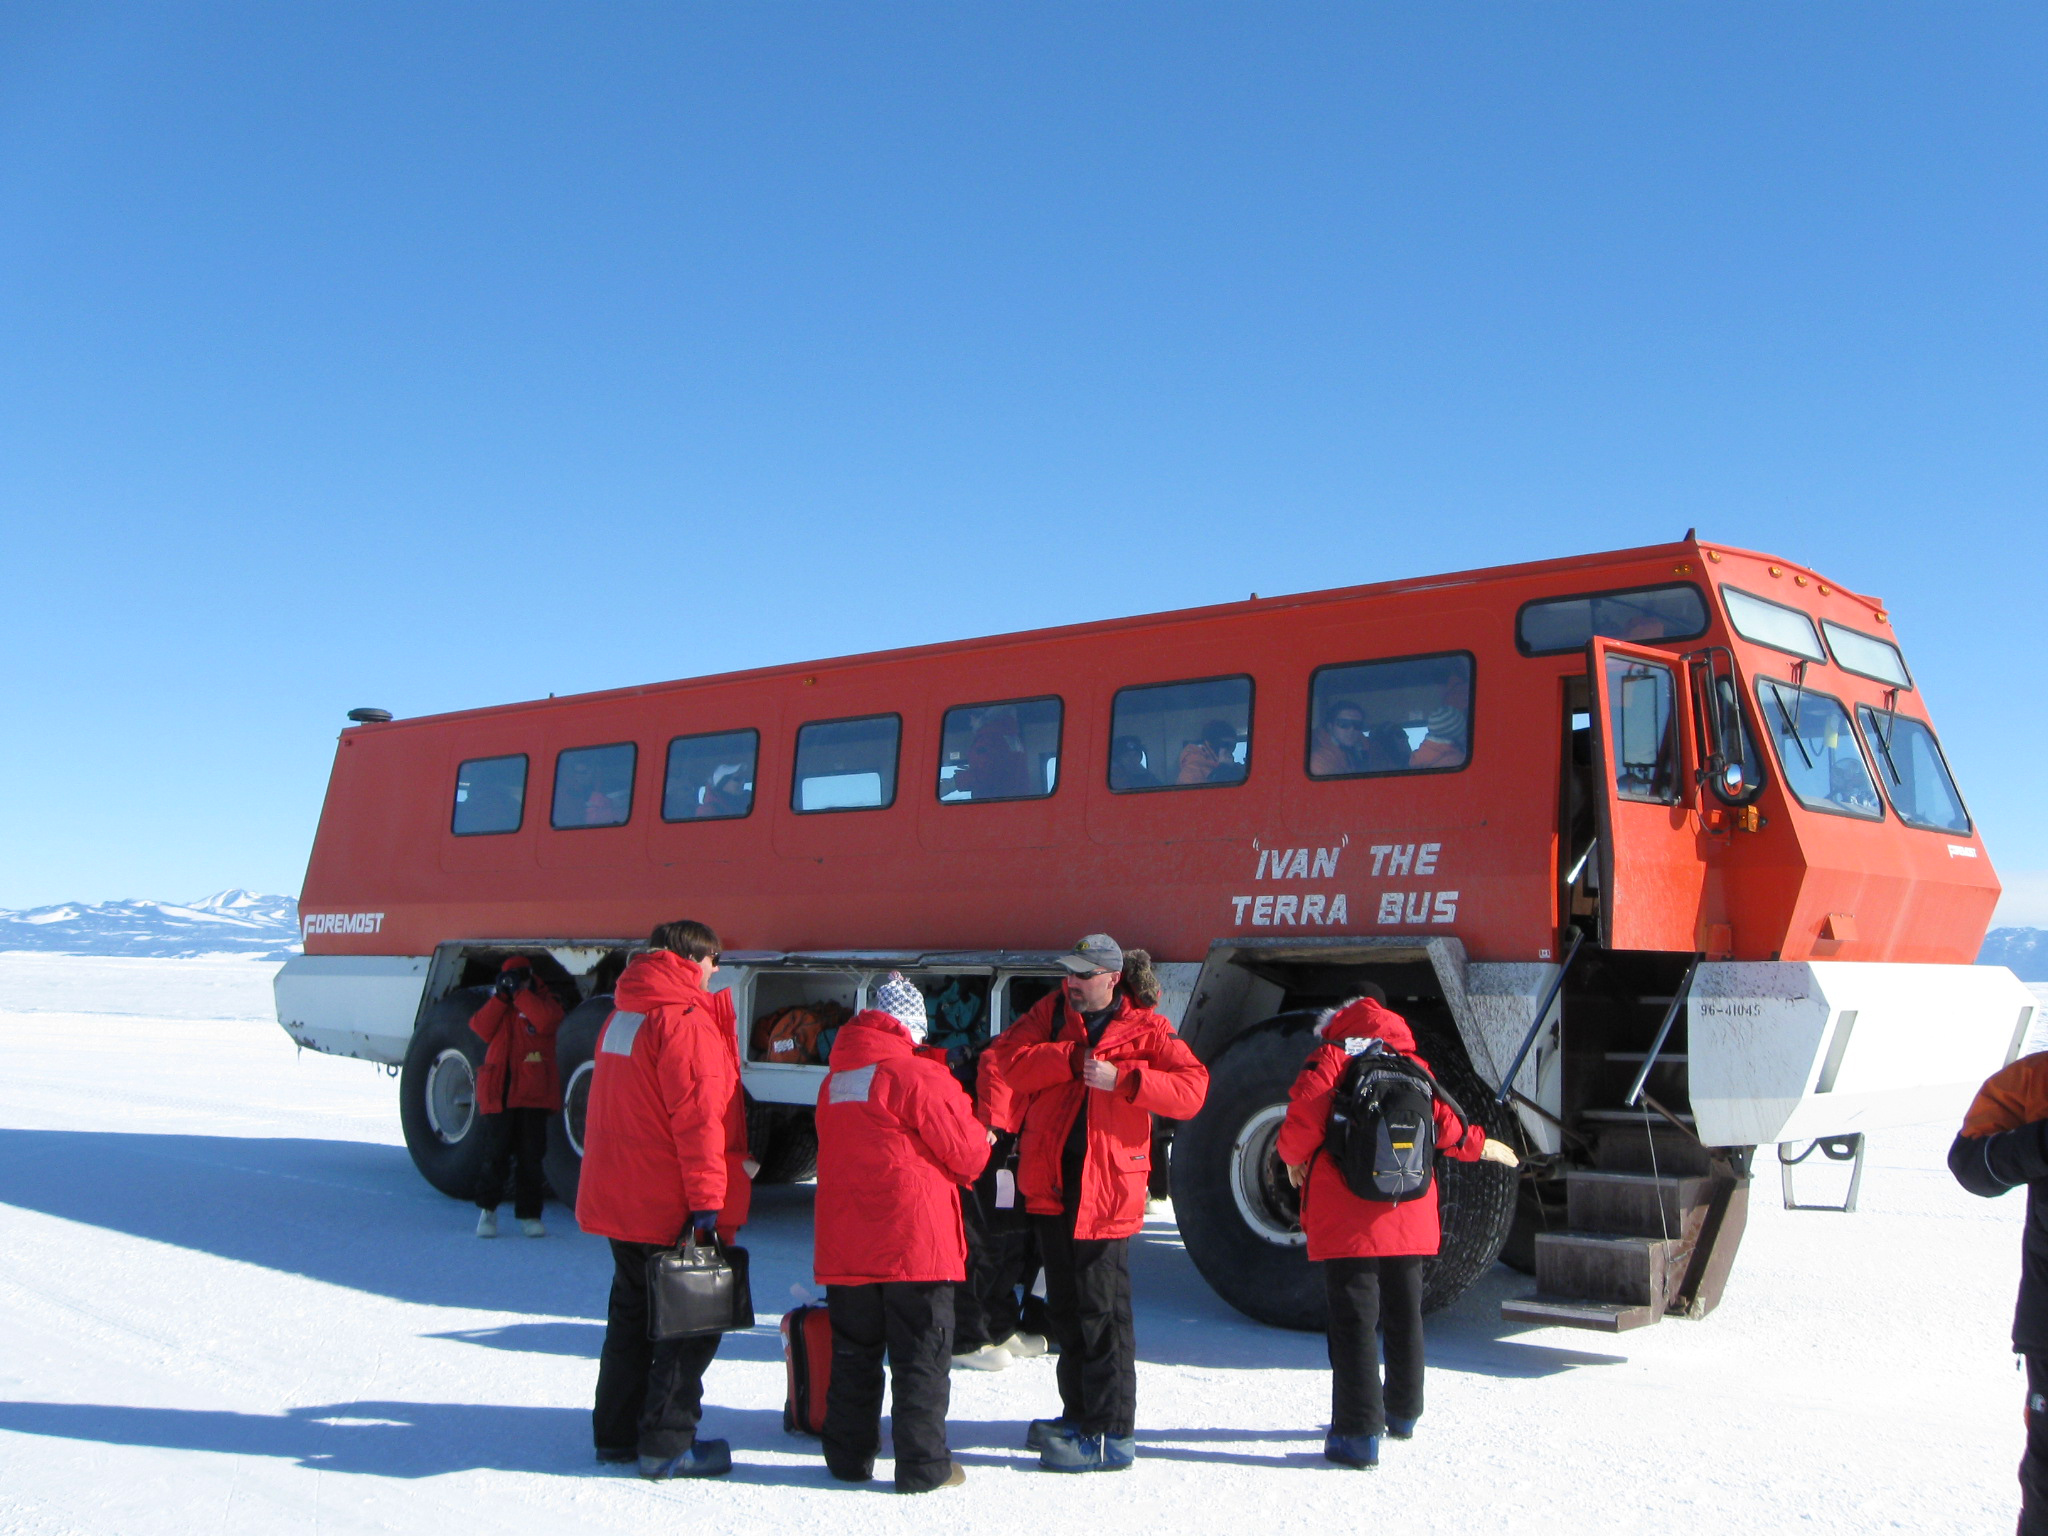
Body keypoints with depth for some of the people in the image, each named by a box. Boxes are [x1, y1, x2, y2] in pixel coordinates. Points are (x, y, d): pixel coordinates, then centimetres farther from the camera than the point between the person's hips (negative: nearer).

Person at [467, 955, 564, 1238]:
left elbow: (546, 1020, -15)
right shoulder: (496, 1003, 16)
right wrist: (500, 995, -8)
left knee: (531, 1156, 2)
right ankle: (487, 1209, 19)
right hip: (498, 1092, 1)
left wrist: (519, 992, -12)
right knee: (495, 1153, 0)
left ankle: (528, 1214, 12)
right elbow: (480, 1028, -2)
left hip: (533, 1095, -1)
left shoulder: (544, 1001, 8)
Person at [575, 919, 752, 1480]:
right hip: (671, 1209, -9)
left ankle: (616, 1433, 26)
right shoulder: (685, 1019, -17)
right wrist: (707, 1201, -22)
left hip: (616, 1199, 9)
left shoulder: (621, 1016, 12)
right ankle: (667, 1445, 4)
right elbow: (697, 1116, -22)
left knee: (632, 1313, 19)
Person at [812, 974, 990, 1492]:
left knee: (852, 1355, 16)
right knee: (921, 1357, 4)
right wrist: (981, 1138, 15)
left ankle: (848, 1458, 23)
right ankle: (923, 1466, 8)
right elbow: (966, 1151, -8)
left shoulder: (835, 1076, 8)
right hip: (914, 1239, -6)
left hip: (845, 1244, 6)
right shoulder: (916, 1073, -13)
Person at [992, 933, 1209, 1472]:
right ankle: (1078, 1415, 30)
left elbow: (1193, 1088, -13)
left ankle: (1112, 1434, 3)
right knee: (1066, 1309, 17)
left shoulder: (1145, 1030, -1)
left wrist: (1121, 1078, -22)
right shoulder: (1050, 1014, 9)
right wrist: (1072, 1057, -16)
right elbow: (1013, 1066, -5)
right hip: (1050, 1185, 5)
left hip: (1106, 1192, -5)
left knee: (1102, 1315, -5)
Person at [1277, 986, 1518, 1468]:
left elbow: (1301, 1126, -16)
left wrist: (1294, 1161, 5)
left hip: (1346, 1222, -5)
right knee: (1405, 1316, 19)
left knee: (1354, 1323, -3)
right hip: (1409, 1220, 6)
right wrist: (1482, 1145, 29)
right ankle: (1404, 1412, 35)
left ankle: (1358, 1434, -5)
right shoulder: (1413, 1067, 8)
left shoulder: (1331, 1061, -7)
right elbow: (1446, 1125, 9)